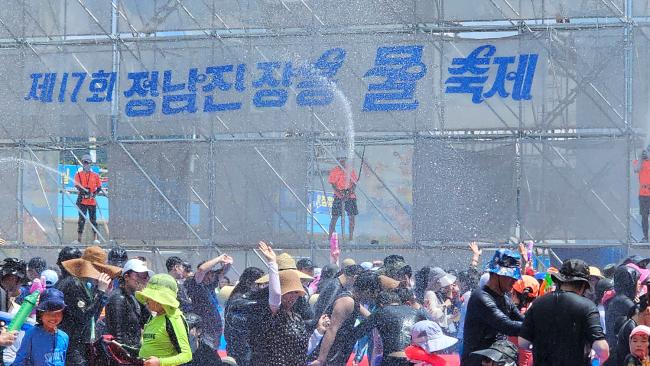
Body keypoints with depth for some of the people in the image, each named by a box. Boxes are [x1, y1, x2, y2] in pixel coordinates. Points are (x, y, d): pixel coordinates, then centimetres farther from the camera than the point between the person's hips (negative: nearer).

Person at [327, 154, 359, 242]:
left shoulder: (350, 170, 8)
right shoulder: (334, 171, 2)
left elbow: (354, 183, 7)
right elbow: (333, 184, -3)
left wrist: (351, 191, -11)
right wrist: (340, 193, -16)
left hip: (350, 195, 3)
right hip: (338, 196, -3)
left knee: (351, 216, 1)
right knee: (335, 217, -5)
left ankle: (351, 237, 9)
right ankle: (330, 237, -2)